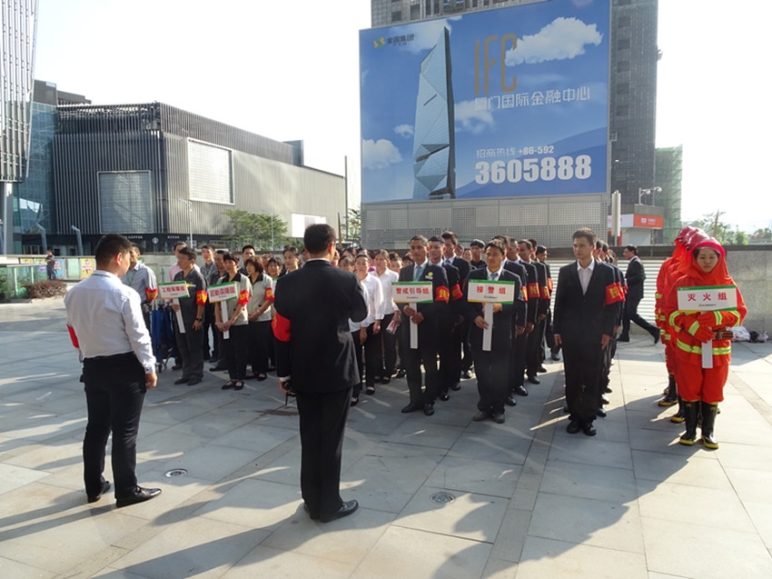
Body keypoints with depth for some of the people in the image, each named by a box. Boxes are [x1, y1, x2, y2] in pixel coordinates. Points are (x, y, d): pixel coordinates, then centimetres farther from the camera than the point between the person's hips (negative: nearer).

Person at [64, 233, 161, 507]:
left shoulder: (74, 293, 3)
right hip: (124, 367, -6)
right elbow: (138, 335, -15)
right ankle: (127, 491, 15)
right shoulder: (124, 293, -18)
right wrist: (149, 368, -5)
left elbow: (74, 331, 10)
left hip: (92, 366, 7)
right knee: (125, 431, 4)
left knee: (96, 427, 18)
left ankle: (93, 486, 31)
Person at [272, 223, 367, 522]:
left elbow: (281, 332, -3)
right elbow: (360, 314, 6)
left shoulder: (286, 283, -6)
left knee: (309, 437, 14)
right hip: (337, 370, -3)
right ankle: (329, 504, 18)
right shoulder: (347, 279, -12)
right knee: (331, 438, 7)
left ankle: (312, 501, 26)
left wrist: (283, 372, 6)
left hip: (303, 372, 3)